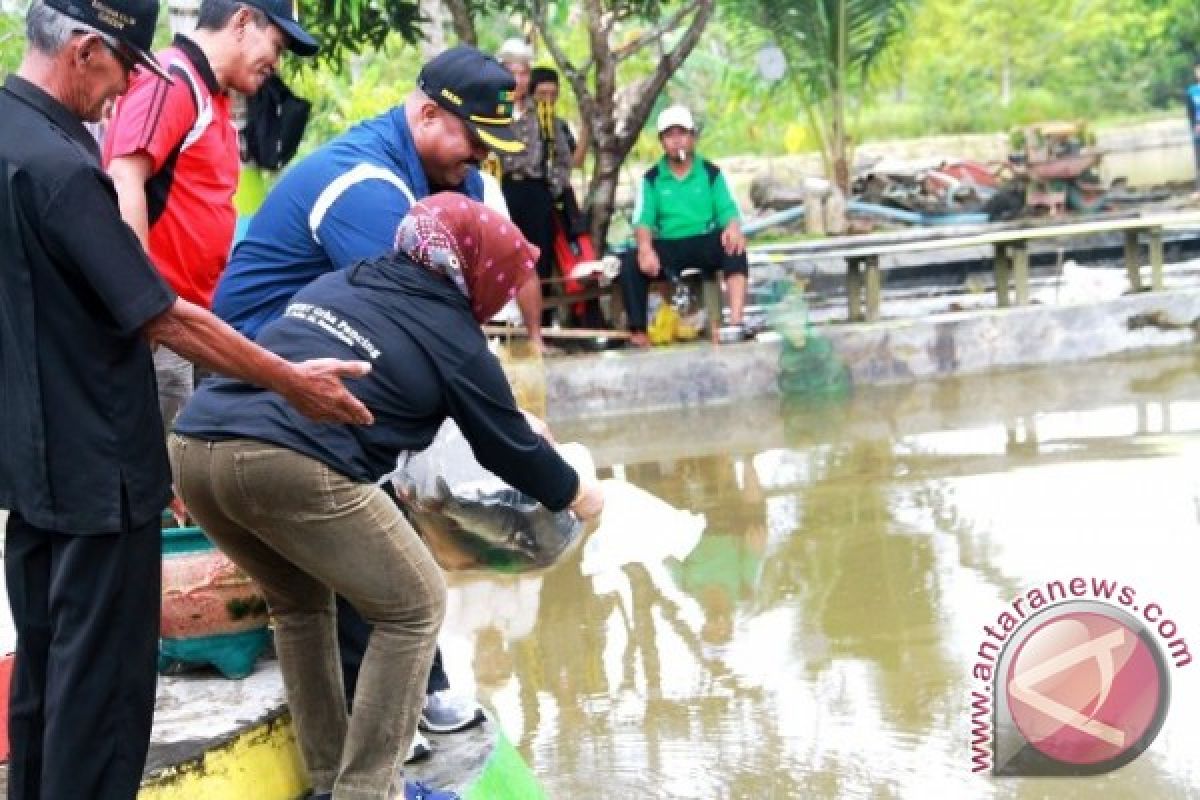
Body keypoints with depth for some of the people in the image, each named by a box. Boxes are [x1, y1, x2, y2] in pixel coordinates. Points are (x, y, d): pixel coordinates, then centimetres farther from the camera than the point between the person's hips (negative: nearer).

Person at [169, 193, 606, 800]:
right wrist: (578, 496, 41)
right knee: (414, 609, 12)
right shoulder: (451, 335, 11)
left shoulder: (338, 282, 28)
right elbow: (508, 447, 23)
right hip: (291, 465, -7)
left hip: (193, 444, 7)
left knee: (300, 601, 29)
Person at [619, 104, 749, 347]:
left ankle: (735, 319, -43)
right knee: (631, 263, -28)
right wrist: (645, 247, -24)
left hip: (705, 243, -1)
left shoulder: (711, 173, 10)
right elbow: (643, 220, -1)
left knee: (735, 248, -33)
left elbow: (728, 210, 1)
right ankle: (638, 332, -25)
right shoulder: (652, 179, 9)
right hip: (667, 246, 1)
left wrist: (733, 228, -25)